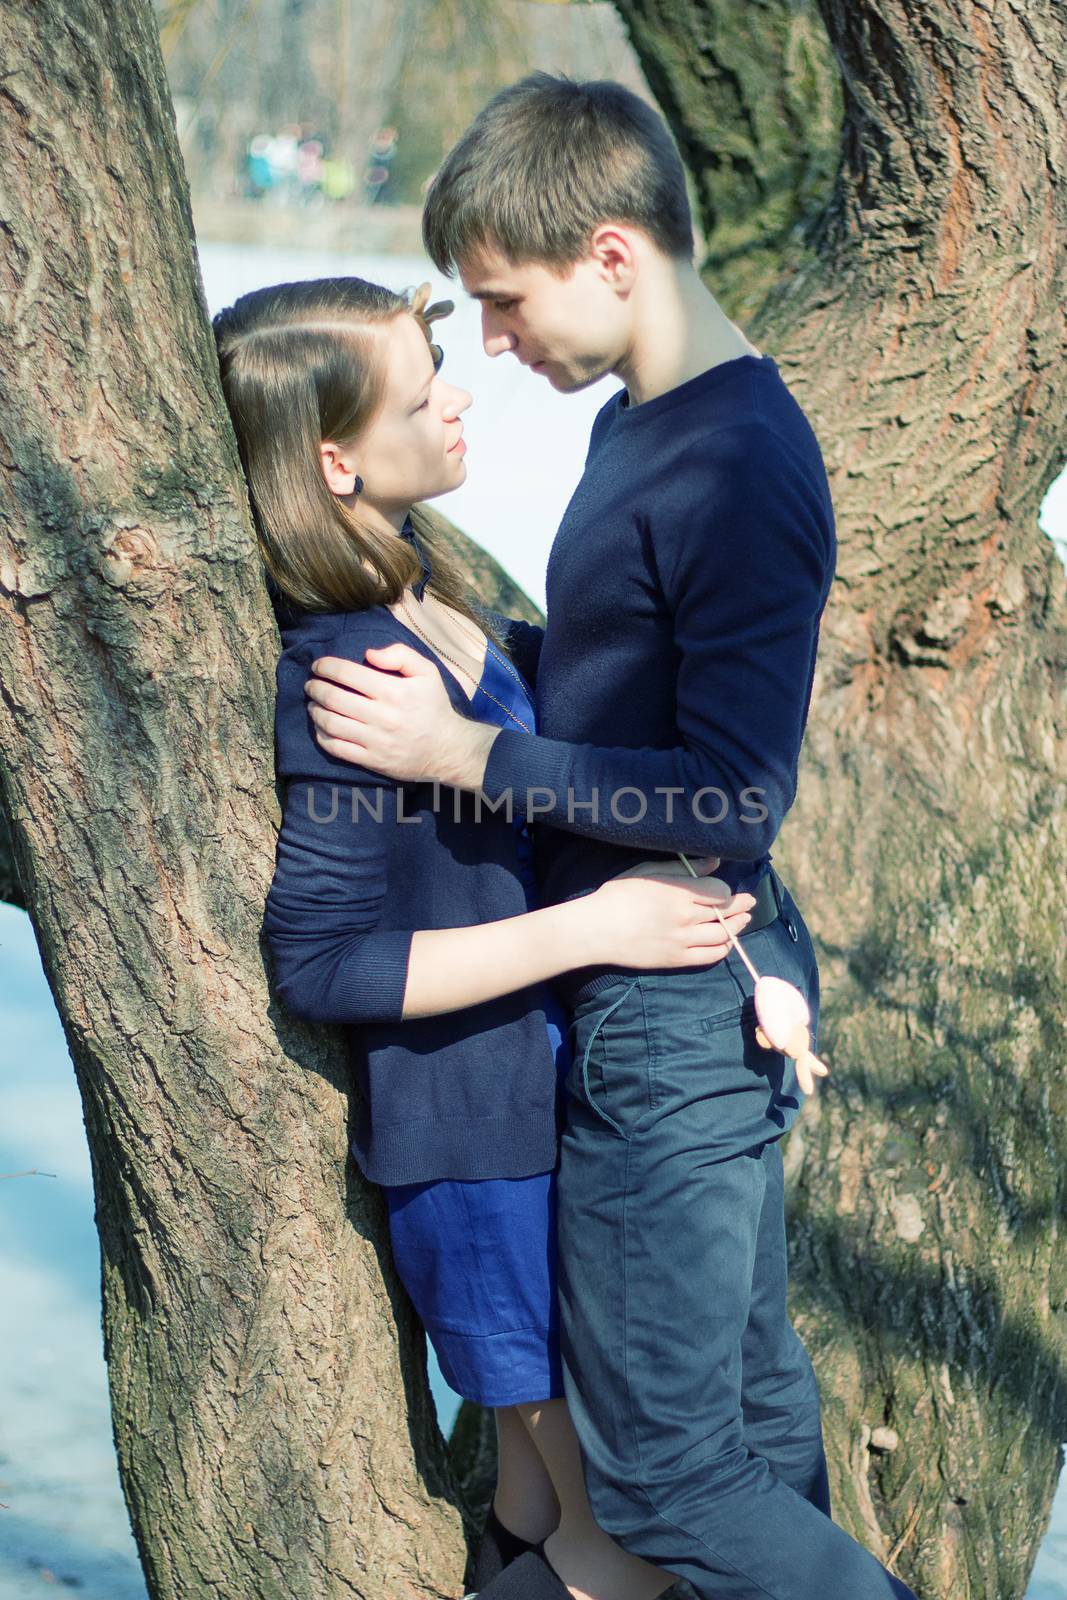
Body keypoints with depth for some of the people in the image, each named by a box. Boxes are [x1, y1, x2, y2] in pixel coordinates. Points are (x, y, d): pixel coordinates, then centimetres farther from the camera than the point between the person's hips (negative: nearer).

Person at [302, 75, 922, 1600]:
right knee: (753, 1394, 21)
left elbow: (733, 797, -25)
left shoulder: (739, 468, -22)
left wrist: (467, 754, -20)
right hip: (700, 1004, 10)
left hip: (675, 1023, -10)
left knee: (661, 1469, -1)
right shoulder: (639, 424, 9)